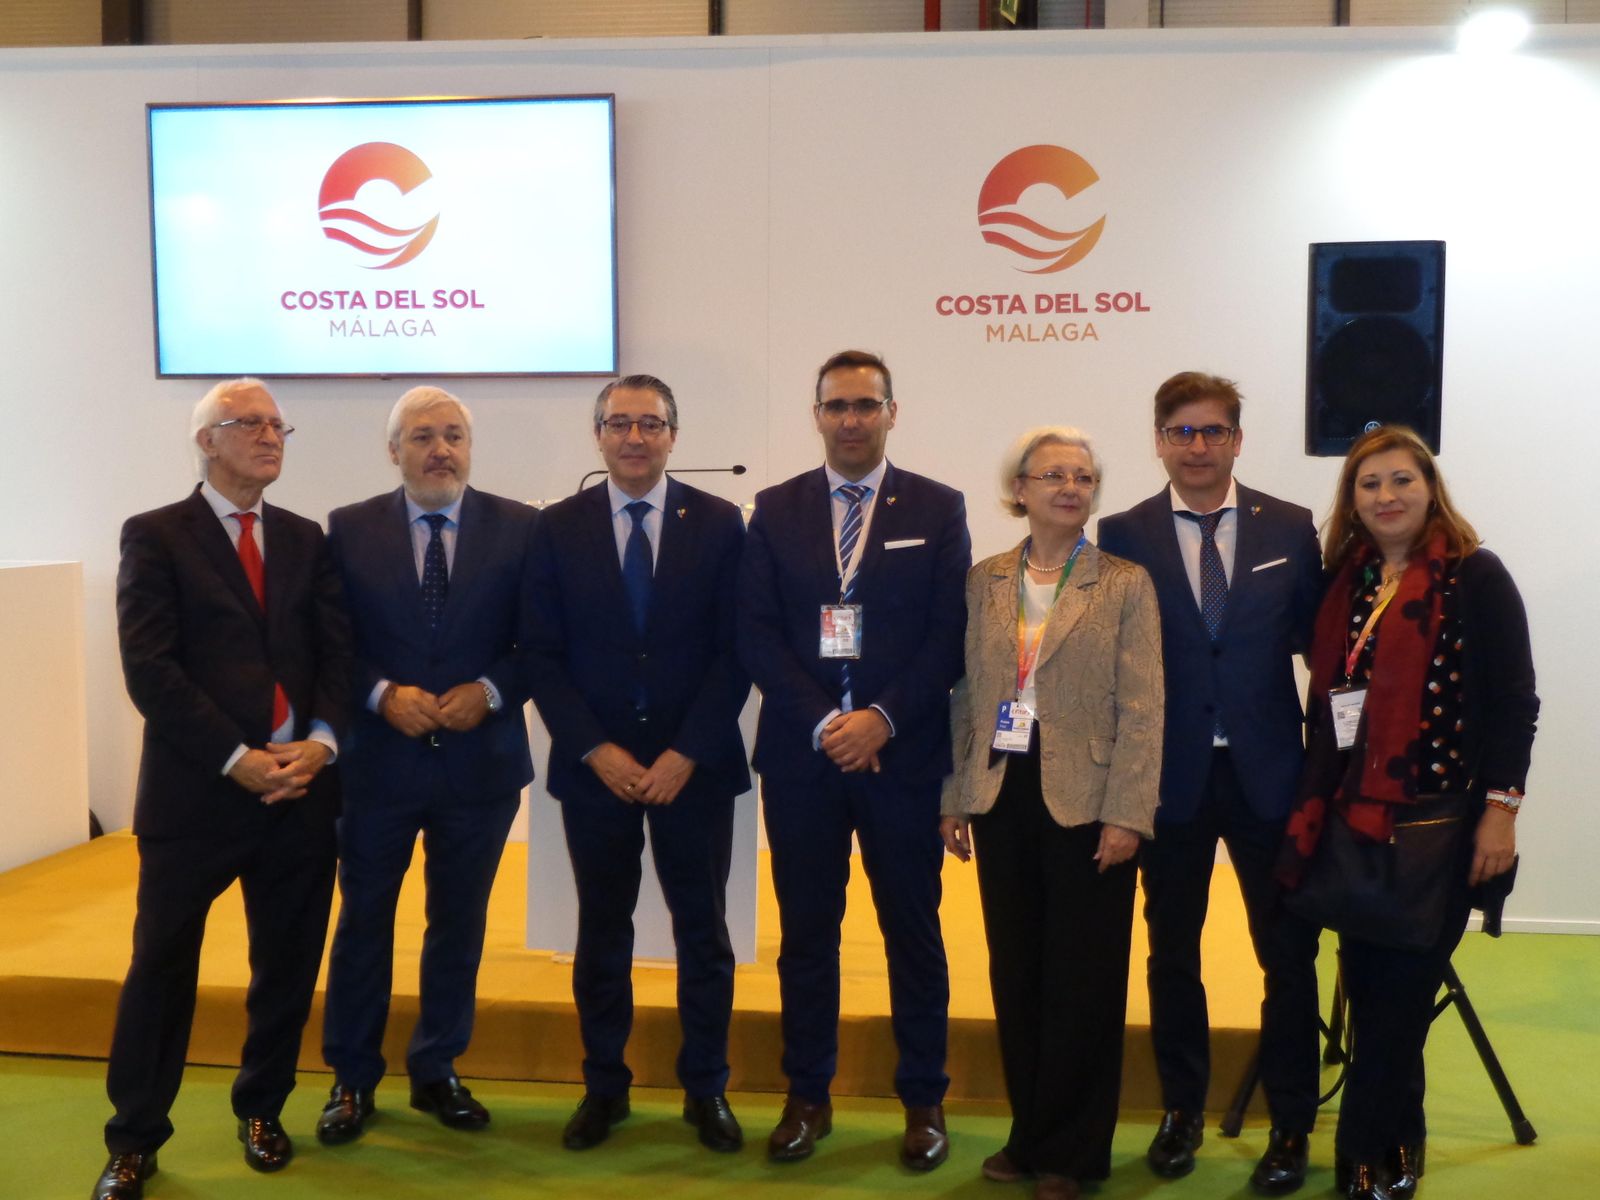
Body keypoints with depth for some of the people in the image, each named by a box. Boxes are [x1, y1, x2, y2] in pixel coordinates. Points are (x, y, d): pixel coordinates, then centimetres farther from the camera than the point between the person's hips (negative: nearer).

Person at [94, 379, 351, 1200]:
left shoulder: (306, 539, 12)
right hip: (195, 790, -4)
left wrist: (320, 741, -11)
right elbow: (149, 668, -10)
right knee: (161, 969, 4)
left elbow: (337, 649, 6)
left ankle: (261, 1109, 31)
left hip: (300, 788, 4)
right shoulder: (155, 536, -1)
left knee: (289, 966, 12)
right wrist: (236, 759, -15)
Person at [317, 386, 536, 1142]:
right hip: (376, 759, 0)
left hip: (480, 761, 1)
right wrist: (381, 694, -15)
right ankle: (351, 1079, 26)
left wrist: (491, 691, -15)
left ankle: (436, 1072, 30)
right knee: (363, 921, 10)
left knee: (459, 925, 13)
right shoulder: (349, 529, 0)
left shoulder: (519, 529, -1)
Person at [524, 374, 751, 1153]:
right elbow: (544, 654, 0)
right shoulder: (559, 527, 2)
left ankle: (705, 1089, 23)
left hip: (694, 764, 0)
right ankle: (603, 1087, 25)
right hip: (595, 766, 1)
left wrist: (686, 754, -11)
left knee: (703, 932, 8)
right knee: (602, 933, 10)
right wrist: (596, 750, -10)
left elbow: (735, 650, -3)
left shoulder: (719, 524, 0)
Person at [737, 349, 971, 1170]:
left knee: (913, 932, 8)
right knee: (806, 932, 9)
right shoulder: (776, 510, 6)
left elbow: (949, 634, -3)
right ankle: (808, 1097, 22)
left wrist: (883, 719, -14)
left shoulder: (938, 509, 3)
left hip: (904, 753, -1)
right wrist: (824, 722, -11)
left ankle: (923, 1101, 21)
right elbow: (757, 635, 0)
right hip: (800, 753, 1)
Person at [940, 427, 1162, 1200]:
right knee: (1014, 975, 11)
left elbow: (1142, 709, -6)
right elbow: (964, 696, 9)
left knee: (1081, 981, 5)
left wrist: (1126, 814, -13)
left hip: (1083, 802, -3)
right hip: (1000, 796, 3)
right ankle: (1029, 1135, 25)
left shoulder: (1125, 585, -2)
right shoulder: (982, 582, 7)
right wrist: (953, 798, 5)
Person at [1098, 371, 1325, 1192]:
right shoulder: (1123, 536, -1)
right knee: (1173, 950, 12)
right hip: (1169, 775, 0)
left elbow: (1318, 639, 3)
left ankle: (1290, 1125, 22)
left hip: (1269, 771, 0)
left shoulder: (1290, 529, 1)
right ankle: (1182, 1110, 29)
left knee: (1288, 953, 6)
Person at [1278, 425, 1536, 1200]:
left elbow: (1514, 701, -9)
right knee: (1370, 988, 9)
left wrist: (1500, 810, -14)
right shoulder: (1346, 582, 8)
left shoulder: (1475, 576, -7)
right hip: (1357, 817, 5)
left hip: (1441, 819, -5)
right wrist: (1315, 806, 9)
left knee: (1400, 991, 1)